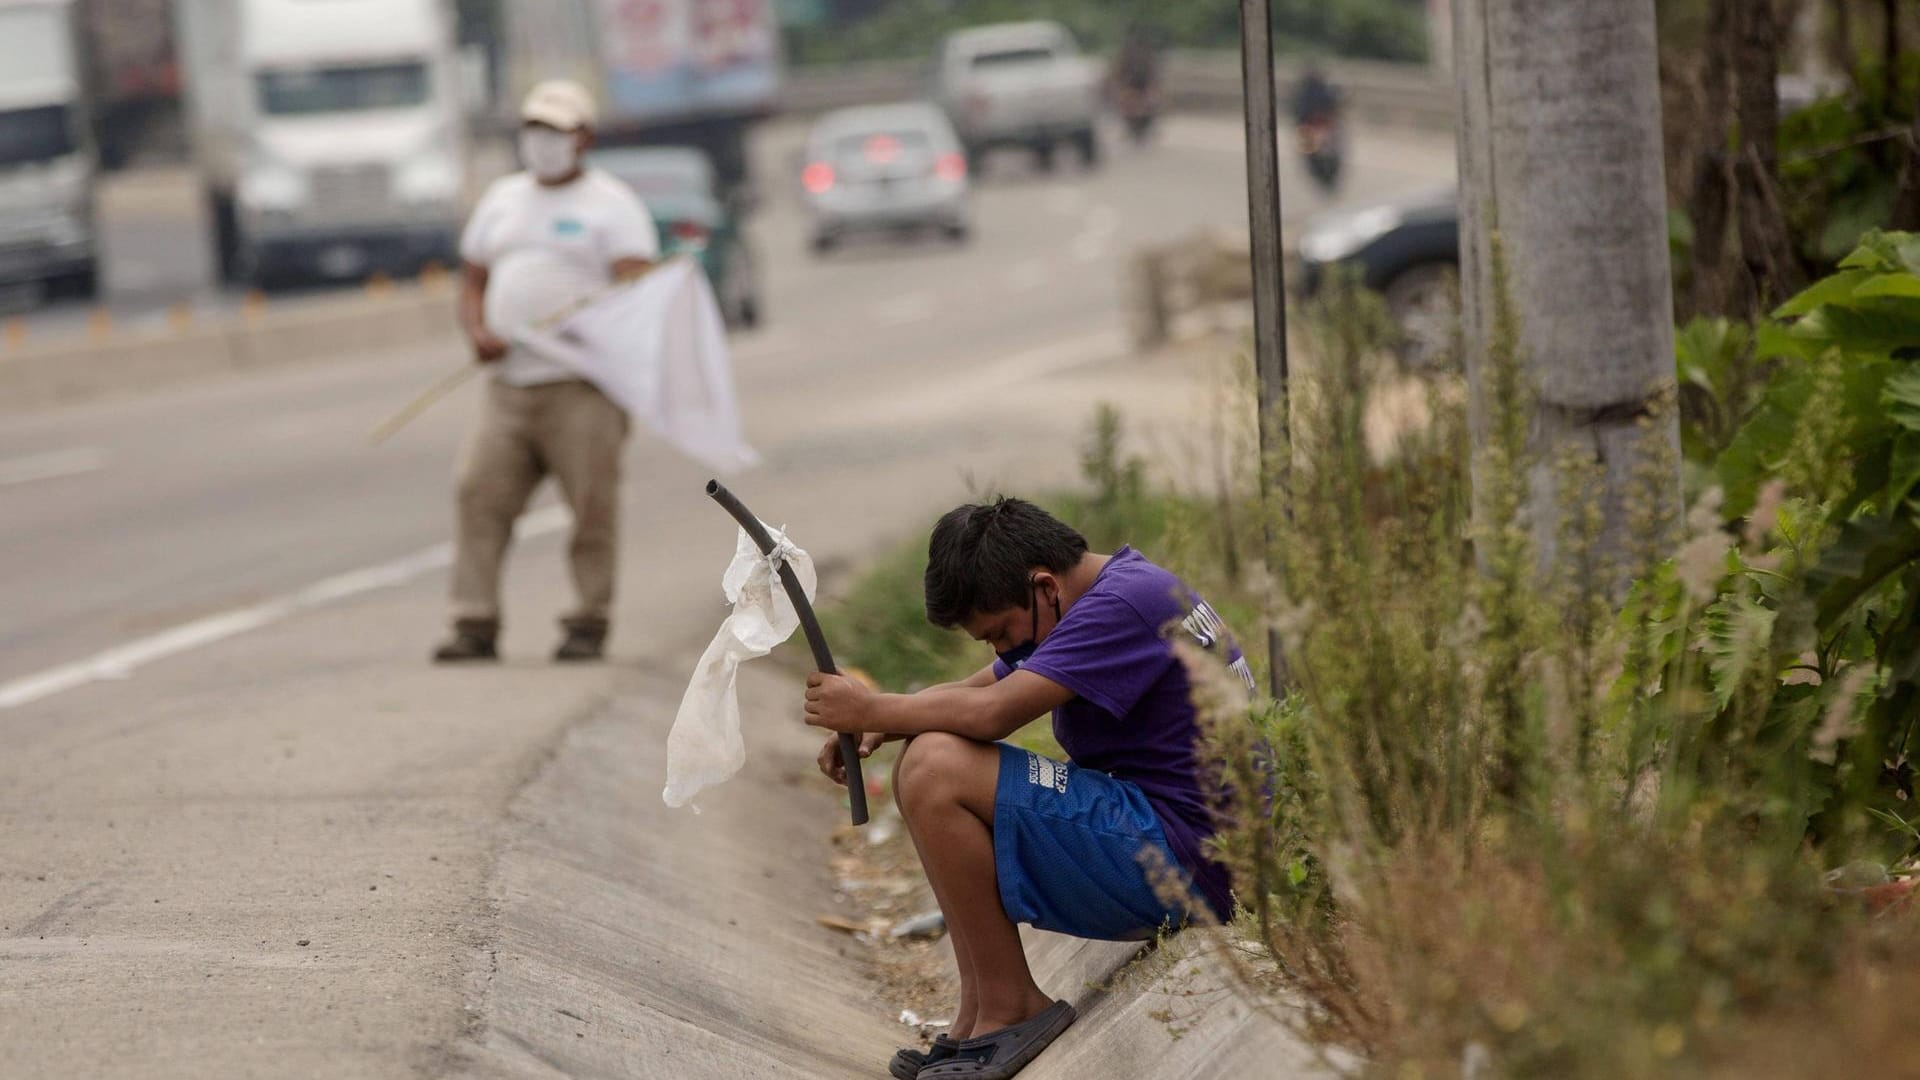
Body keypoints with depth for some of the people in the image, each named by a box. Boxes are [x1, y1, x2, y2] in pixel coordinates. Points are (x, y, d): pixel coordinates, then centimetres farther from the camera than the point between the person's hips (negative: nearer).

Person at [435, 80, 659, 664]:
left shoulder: (611, 204, 3)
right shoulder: (501, 199, 21)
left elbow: (637, 286, -9)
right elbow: (472, 280, 23)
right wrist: (477, 332, 1)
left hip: (583, 388, -5)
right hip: (509, 387, 5)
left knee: (593, 507, -6)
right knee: (479, 493, -7)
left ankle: (589, 624, 3)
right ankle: (475, 625, -7)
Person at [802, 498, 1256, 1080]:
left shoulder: (1126, 604, -16)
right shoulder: (1103, 594, 16)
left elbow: (993, 712, -23)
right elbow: (971, 693, 18)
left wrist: (872, 710, -10)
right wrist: (874, 725, 0)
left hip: (1181, 854, -11)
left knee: (933, 769, -19)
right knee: (927, 763, 16)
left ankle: (1009, 1009, -11)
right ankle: (977, 1013, 7)